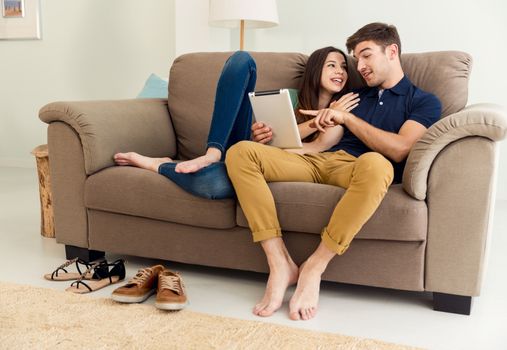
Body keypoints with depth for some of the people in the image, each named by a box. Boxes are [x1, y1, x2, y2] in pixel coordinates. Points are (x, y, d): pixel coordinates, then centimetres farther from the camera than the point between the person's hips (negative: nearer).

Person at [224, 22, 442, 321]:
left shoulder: (424, 102, 13)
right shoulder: (356, 97, 29)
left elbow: (398, 149, -6)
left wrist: (346, 118, 0)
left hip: (358, 168, -5)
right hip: (319, 162, 5)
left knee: (375, 164, -43)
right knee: (241, 152, -17)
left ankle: (314, 267, -26)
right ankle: (280, 264, -25)